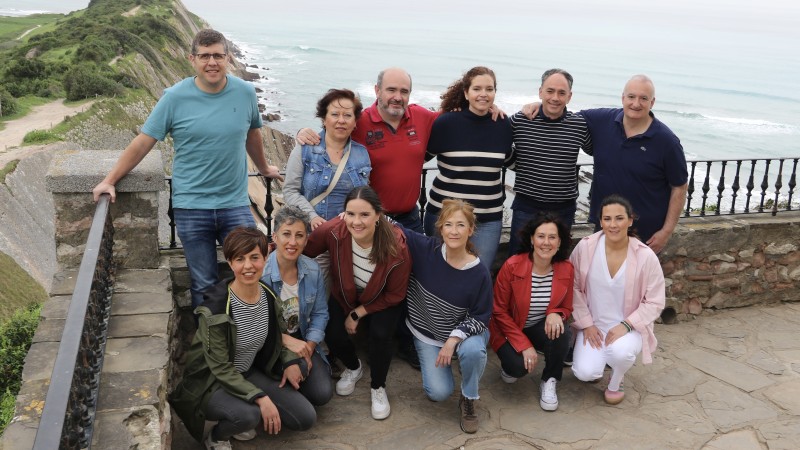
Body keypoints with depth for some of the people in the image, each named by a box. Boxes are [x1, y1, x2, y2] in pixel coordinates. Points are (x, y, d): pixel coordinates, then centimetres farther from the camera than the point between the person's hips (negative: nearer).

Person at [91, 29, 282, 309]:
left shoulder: (245, 93, 1)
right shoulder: (175, 98, -5)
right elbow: (143, 143, -1)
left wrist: (264, 168, 33)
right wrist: (109, 181, -2)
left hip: (236, 204, 2)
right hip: (191, 208, -1)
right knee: (204, 286, 7)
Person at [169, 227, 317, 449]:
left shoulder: (269, 296, -6)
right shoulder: (215, 308, -26)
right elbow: (221, 368, -22)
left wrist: (290, 360, -7)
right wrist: (260, 397, -28)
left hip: (249, 373, 6)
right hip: (211, 382, -6)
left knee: (306, 418, -6)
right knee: (248, 415, -36)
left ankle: (241, 420, 14)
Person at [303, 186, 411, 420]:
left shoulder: (396, 245, -34)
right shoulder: (333, 231, -33)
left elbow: (395, 295, -19)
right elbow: (302, 250, -14)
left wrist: (358, 313, -15)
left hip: (382, 301, -2)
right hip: (344, 296, 2)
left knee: (380, 334, -26)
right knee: (333, 336, -18)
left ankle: (378, 388, 5)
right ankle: (353, 367, 20)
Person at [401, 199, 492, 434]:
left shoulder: (479, 273, -22)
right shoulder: (426, 249, -19)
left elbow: (481, 316, -14)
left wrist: (453, 339, -25)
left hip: (464, 331, -1)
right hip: (427, 333, 1)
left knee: (473, 351, -36)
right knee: (439, 393, -10)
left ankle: (468, 399, -3)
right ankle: (432, 360, 27)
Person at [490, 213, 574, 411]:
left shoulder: (566, 269, -11)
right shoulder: (512, 266, -21)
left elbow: (566, 308, 3)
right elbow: (499, 311, -12)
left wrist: (556, 314, -24)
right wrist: (524, 345, -18)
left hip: (542, 329, 3)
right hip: (510, 330, -3)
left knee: (559, 331, -31)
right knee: (519, 366, -29)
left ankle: (549, 381, -4)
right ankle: (510, 365, 11)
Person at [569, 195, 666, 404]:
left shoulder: (646, 256, -16)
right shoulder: (585, 247, -13)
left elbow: (655, 302, -9)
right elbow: (574, 288, -3)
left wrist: (626, 325, -20)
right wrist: (586, 324, -7)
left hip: (630, 327, -1)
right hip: (594, 324, 1)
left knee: (620, 351, -35)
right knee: (585, 373, -20)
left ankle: (615, 381, 3)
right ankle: (596, 358, 19)